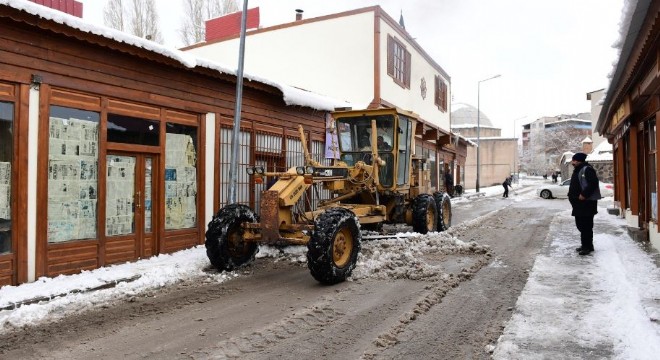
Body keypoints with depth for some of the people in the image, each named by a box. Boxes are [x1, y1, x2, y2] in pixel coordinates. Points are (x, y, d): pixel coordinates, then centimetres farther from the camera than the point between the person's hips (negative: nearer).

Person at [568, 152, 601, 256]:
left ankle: (587, 246, -3)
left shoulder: (587, 169, -13)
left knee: (586, 225, -8)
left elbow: (593, 183, -23)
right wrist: (572, 195, 16)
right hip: (579, 203, 11)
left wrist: (584, 195, -23)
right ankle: (585, 245, 24)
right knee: (580, 224, 15)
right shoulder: (577, 170, 19)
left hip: (586, 202, -11)